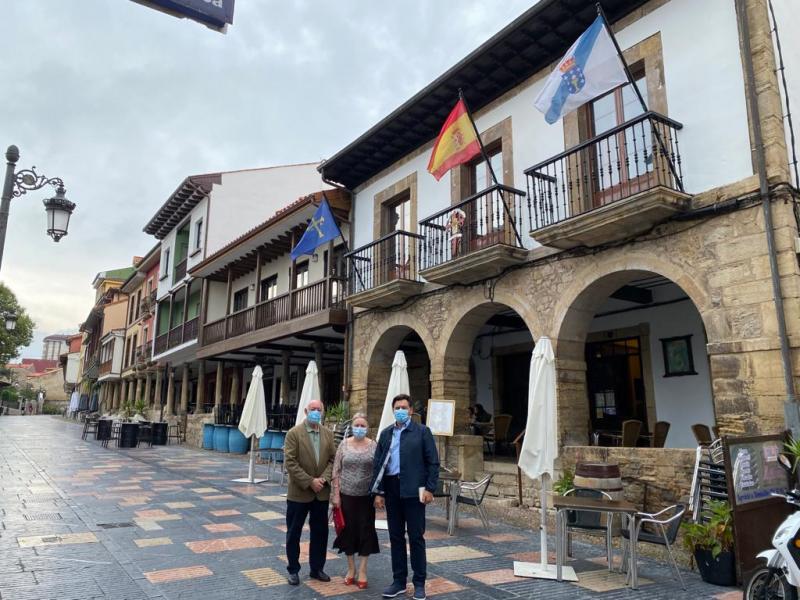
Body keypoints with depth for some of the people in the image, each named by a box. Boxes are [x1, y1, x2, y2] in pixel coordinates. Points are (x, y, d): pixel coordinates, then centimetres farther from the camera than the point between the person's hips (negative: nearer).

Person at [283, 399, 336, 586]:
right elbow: (290, 462, -15)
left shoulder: (328, 434, 4)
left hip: (322, 493, 4)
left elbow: (332, 459, 5)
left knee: (320, 532, 12)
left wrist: (324, 479, -11)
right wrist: (309, 482, -18)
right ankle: (293, 570, 24)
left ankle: (317, 568, 28)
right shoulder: (294, 433, -10)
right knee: (294, 533, 8)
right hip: (299, 493, -4)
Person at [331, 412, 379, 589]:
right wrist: (336, 494, -4)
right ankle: (351, 569, 25)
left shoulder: (374, 446, -3)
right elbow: (336, 471, 0)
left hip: (366, 496, -1)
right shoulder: (344, 445, -1)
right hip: (347, 495, 1)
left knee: (365, 531, 4)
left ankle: (362, 571, 18)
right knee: (348, 530, 9)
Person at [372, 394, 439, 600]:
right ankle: (399, 581, 24)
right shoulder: (386, 433, 9)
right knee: (396, 536, 11)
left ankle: (419, 583, 17)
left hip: (414, 490, -4)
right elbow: (377, 464, 8)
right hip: (391, 489, 4)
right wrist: (378, 492, 2)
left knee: (416, 537, 4)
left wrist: (430, 488, -10)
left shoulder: (422, 431, -1)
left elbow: (433, 462, -3)